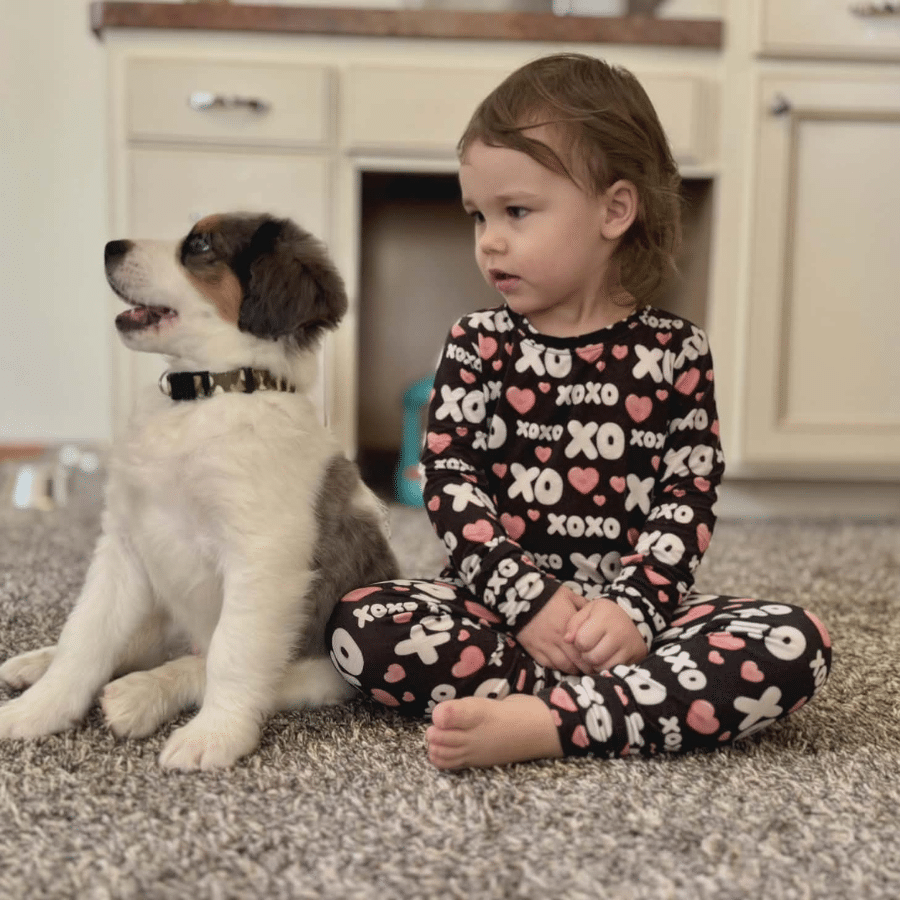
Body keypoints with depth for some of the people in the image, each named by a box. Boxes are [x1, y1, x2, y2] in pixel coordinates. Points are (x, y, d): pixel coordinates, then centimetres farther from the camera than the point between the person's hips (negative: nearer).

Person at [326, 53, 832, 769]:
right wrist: (529, 602, -17)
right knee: (360, 624, -25)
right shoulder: (478, 346, 4)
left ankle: (539, 723, -31)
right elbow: (451, 484, -4)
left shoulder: (675, 351, 3)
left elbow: (689, 495, -2)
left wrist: (634, 607, -17)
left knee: (798, 643, -23)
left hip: (631, 604, 1)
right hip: (503, 598, 0)